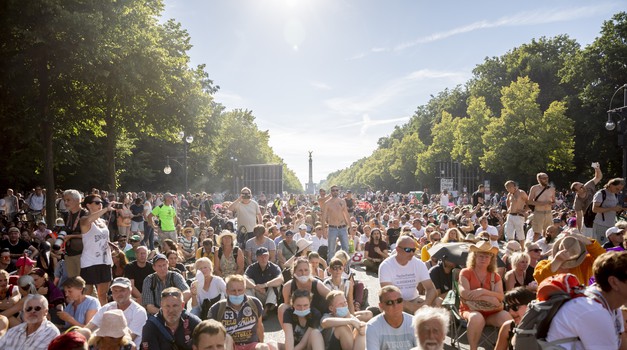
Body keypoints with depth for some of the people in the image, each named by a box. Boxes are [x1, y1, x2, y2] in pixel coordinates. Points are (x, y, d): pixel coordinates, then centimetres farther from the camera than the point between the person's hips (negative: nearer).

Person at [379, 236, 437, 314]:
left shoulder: (419, 264, -1)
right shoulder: (386, 265, -13)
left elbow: (431, 289, -6)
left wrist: (425, 304, -28)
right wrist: (410, 306, -33)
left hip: (414, 300, 4)